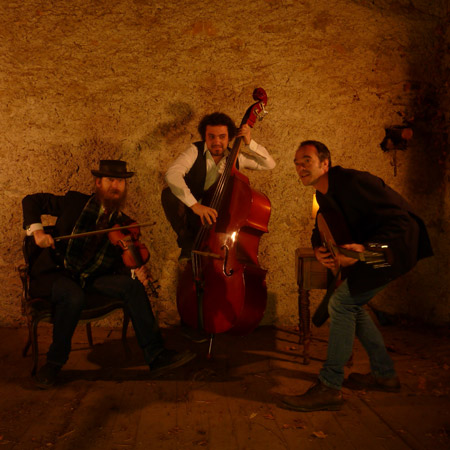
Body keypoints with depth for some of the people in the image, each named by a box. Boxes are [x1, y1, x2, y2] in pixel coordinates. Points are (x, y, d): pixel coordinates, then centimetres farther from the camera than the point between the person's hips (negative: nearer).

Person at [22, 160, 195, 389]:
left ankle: (156, 355, -22)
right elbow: (32, 201, 9)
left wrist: (135, 271, -18)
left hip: (92, 279, 3)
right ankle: (54, 362, -13)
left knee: (132, 284, -23)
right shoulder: (75, 202, -1)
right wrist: (37, 230, -10)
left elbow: (121, 263, 6)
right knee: (74, 297, -37)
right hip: (56, 273, -3)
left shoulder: (124, 224, 6)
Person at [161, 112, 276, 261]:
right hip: (192, 214, -2)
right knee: (169, 194, -29)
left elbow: (270, 164, 4)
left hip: (220, 216, 3)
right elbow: (172, 174, -29)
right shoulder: (195, 151, -12)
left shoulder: (236, 157, 0)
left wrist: (250, 143, -11)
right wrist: (194, 205, -41)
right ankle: (188, 242, -11)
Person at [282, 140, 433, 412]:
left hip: (396, 246, -10)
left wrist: (366, 248, -38)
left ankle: (329, 388, -11)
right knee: (351, 304, 12)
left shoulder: (353, 182, -22)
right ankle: (385, 374, 25)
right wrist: (319, 249, -6)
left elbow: (400, 219, -27)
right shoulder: (324, 195, 8)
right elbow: (321, 231, 18)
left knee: (342, 303, -17)